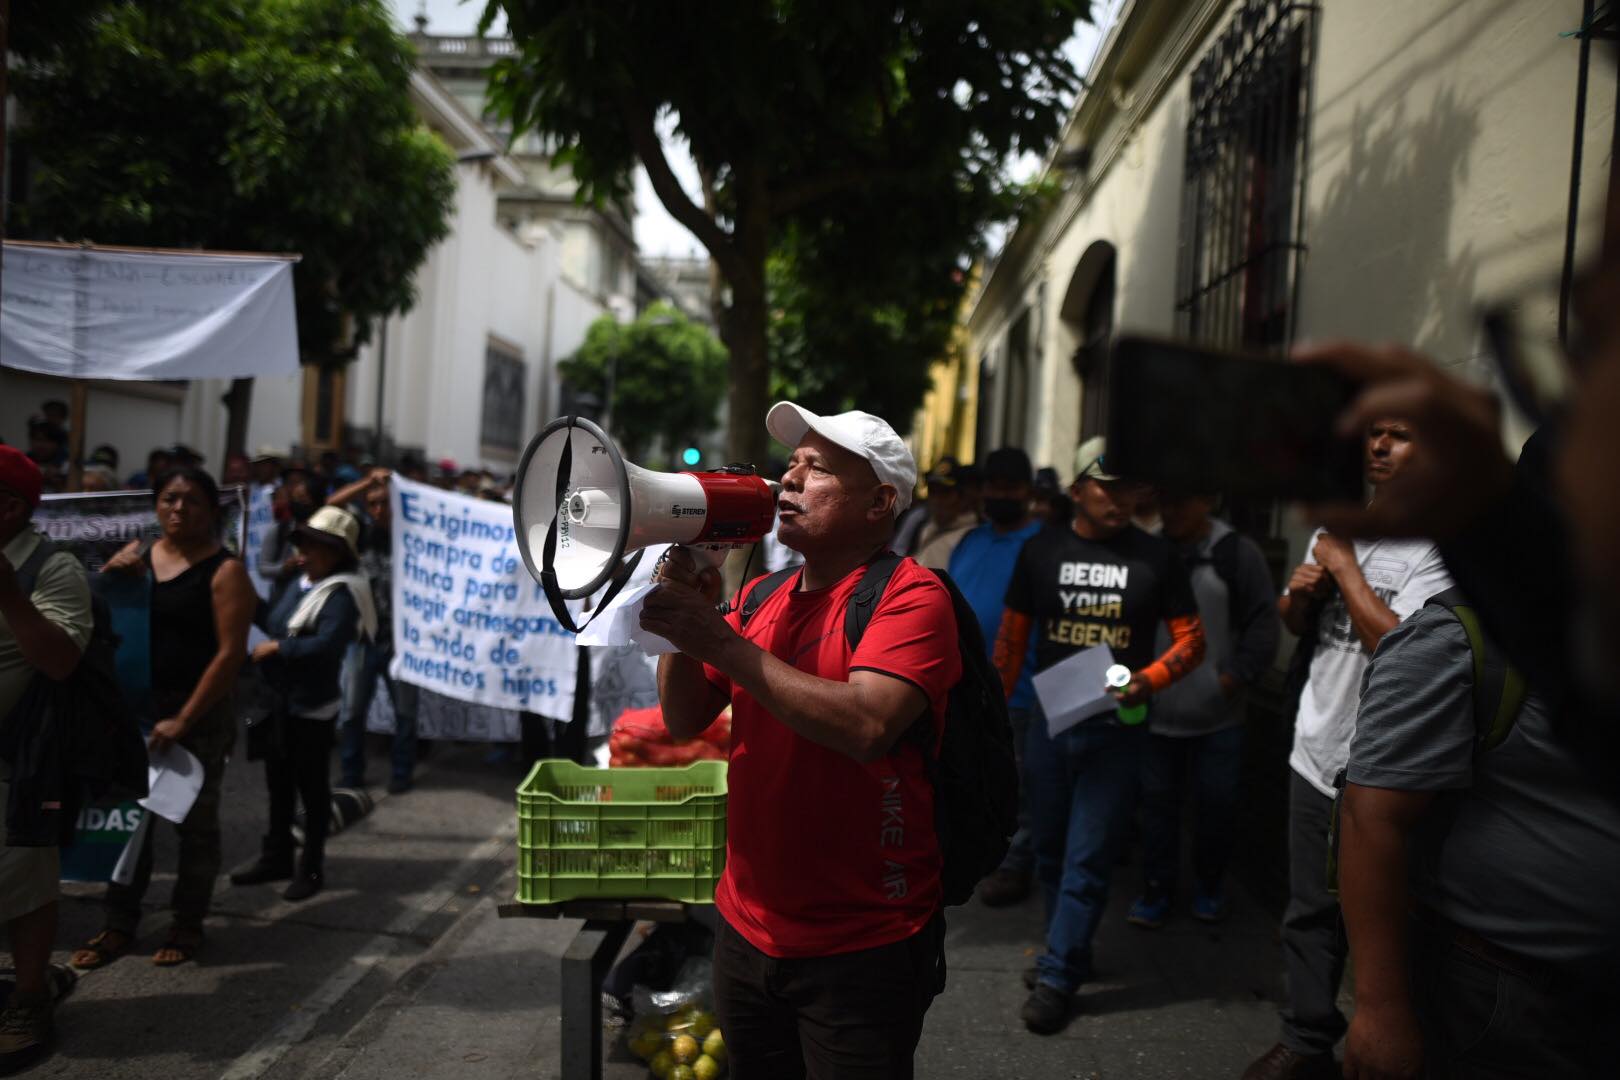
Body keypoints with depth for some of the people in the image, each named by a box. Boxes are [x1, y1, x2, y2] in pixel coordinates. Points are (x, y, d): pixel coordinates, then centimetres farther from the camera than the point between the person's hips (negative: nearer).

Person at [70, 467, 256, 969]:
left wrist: (184, 719, -17)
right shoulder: (134, 553, 7)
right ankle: (119, 923, 23)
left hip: (198, 711, -5)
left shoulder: (224, 570, -9)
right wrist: (113, 576, -8)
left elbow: (230, 653, -14)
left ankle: (188, 924, 19)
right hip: (133, 704, 5)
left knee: (194, 823, 6)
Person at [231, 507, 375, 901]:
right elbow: (270, 620, 16)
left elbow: (325, 645, -29)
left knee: (311, 786, 4)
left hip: (312, 705, -8)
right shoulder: (295, 582, 7)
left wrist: (276, 648, -21)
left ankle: (312, 869, 17)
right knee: (278, 781, 19)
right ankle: (276, 857, 33)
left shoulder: (341, 593, -18)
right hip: (278, 698, 8)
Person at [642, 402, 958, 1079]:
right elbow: (685, 722, 6)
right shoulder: (761, 596, 7)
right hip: (747, 929, 7)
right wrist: (684, 612, -11)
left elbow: (866, 727, -30)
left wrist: (721, 641, -26)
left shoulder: (911, 596, -14)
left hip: (860, 949, -6)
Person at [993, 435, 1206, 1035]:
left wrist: (1146, 681, -17)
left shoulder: (1155, 556, -4)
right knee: (1050, 851, 13)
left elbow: (1191, 639, 0)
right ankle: (1068, 952, 32)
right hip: (1049, 721, 3)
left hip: (1115, 730, -2)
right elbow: (1012, 637, 8)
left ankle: (1056, 978, 11)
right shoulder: (1041, 549, 1)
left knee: (1087, 860, 0)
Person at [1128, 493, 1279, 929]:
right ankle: (1156, 887, 23)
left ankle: (1209, 885, 29)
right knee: (1157, 799, 9)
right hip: (1155, 711, 2)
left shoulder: (1238, 553, -5)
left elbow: (1263, 624, -5)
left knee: (1218, 802, 8)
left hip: (1218, 715, -2)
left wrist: (1236, 676, -14)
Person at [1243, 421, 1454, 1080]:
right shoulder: (1337, 525, 9)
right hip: (1316, 755, 7)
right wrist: (1299, 593, -3)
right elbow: (1295, 624, 19)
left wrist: (1344, 567, -16)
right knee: (1309, 914, 18)